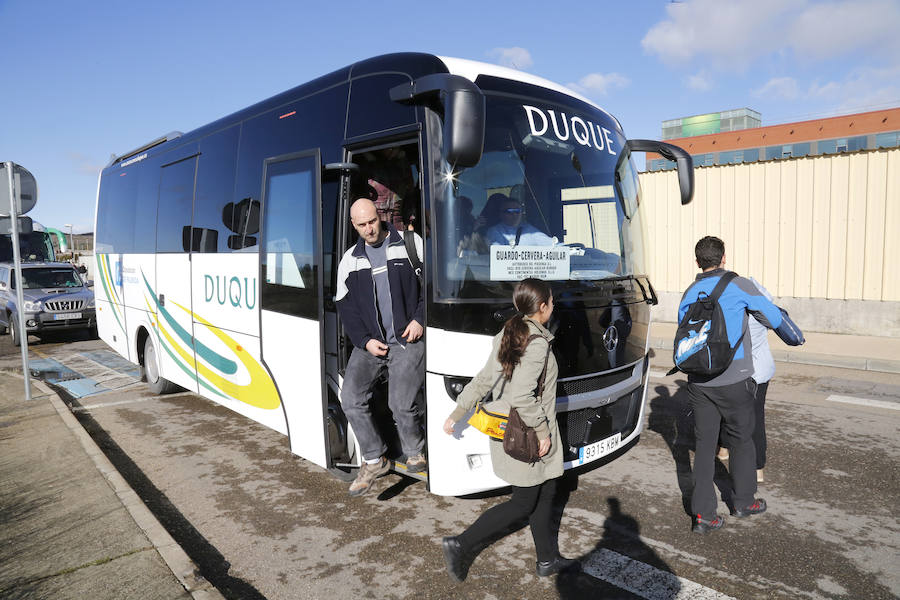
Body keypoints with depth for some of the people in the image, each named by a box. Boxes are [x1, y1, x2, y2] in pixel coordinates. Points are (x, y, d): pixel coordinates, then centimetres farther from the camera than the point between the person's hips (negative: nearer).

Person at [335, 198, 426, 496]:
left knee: (400, 403, -11)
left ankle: (415, 453, 20)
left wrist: (420, 319, -6)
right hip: (369, 343, 4)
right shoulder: (350, 259, 11)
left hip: (407, 340, -3)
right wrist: (365, 340, -2)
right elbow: (346, 306, 11)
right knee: (350, 399, -10)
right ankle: (374, 460, 10)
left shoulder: (410, 243, 2)